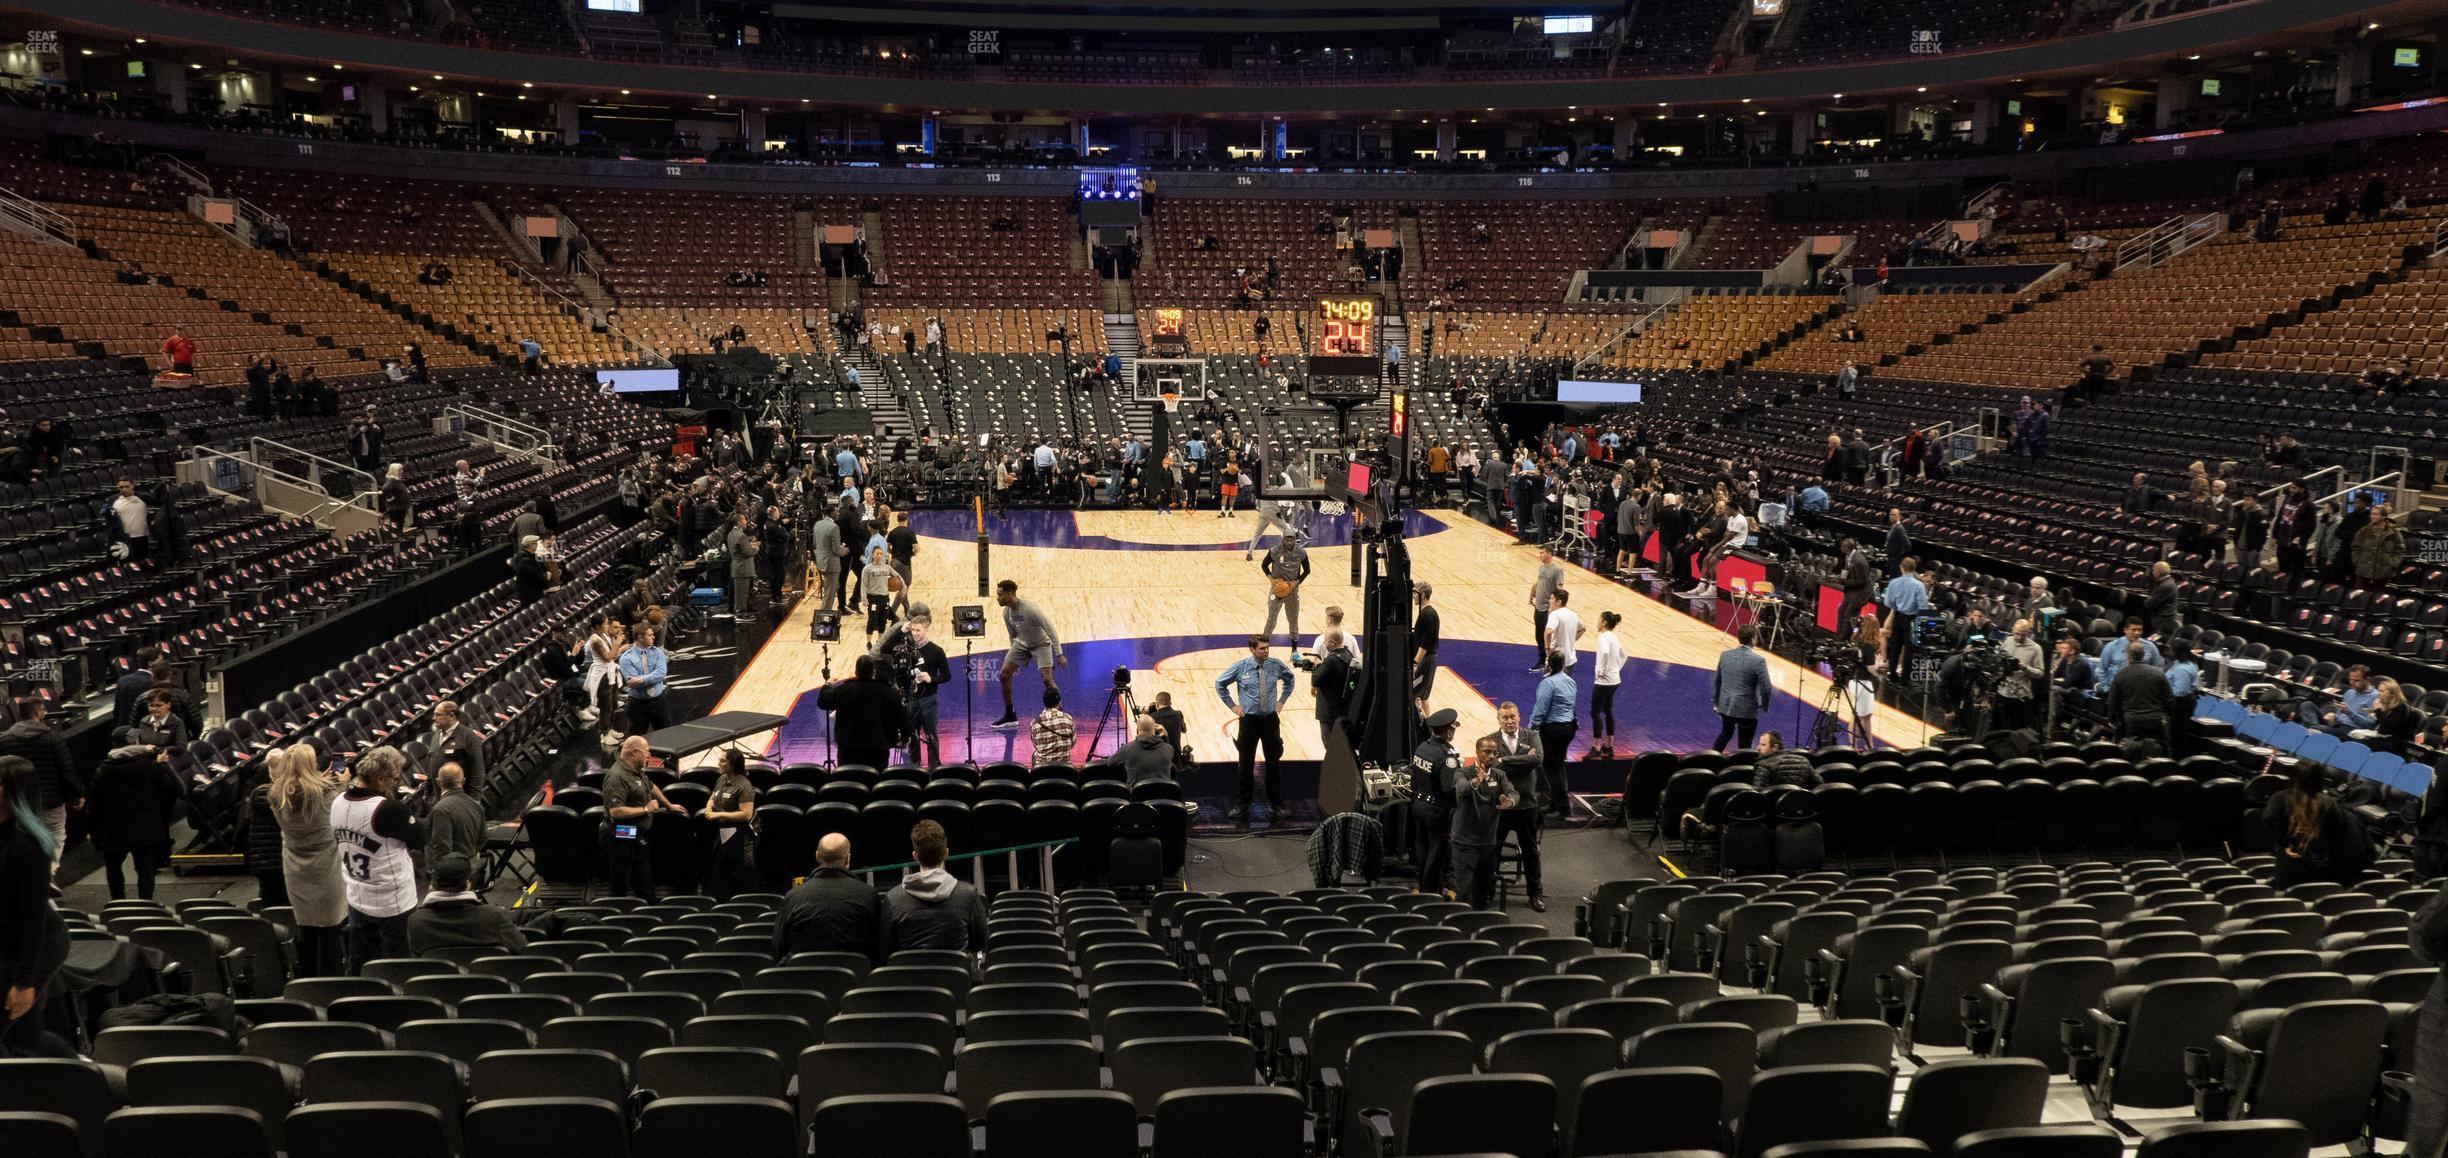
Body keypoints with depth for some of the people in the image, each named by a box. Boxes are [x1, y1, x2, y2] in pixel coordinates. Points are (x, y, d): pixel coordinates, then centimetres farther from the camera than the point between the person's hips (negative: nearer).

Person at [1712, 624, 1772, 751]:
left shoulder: (1724, 655, -2)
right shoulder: (1758, 660, -17)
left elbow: (1716, 680, 6)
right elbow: (1766, 687, -16)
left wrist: (1716, 700, 18)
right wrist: (1764, 706, 2)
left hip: (1725, 706, 5)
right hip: (1746, 709, -5)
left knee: (1726, 733, 29)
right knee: (1744, 745, 9)